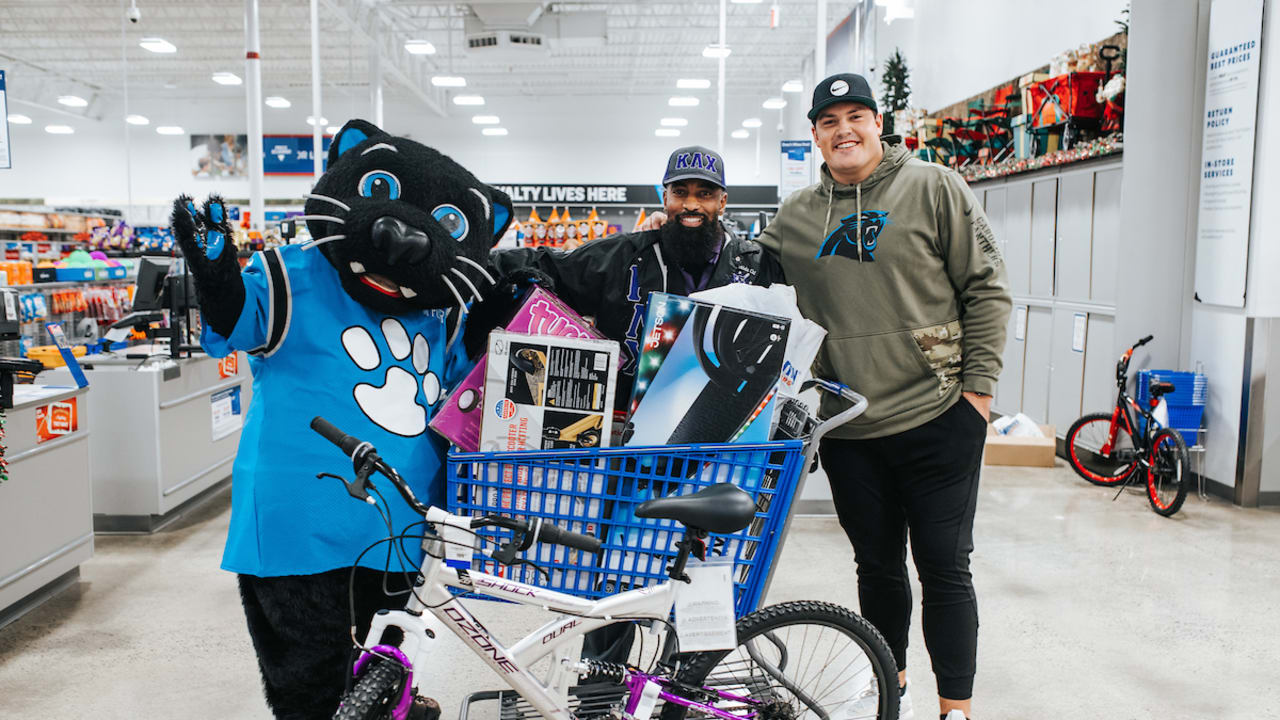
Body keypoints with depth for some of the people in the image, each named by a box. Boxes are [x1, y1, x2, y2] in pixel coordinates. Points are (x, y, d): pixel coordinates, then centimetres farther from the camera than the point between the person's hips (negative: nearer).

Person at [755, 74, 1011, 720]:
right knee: (877, 567, 16)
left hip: (937, 418, -3)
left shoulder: (934, 189, -1)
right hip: (848, 429, 4)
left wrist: (978, 384, -6)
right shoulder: (795, 217, 10)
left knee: (944, 568, 3)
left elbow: (986, 289, -1)